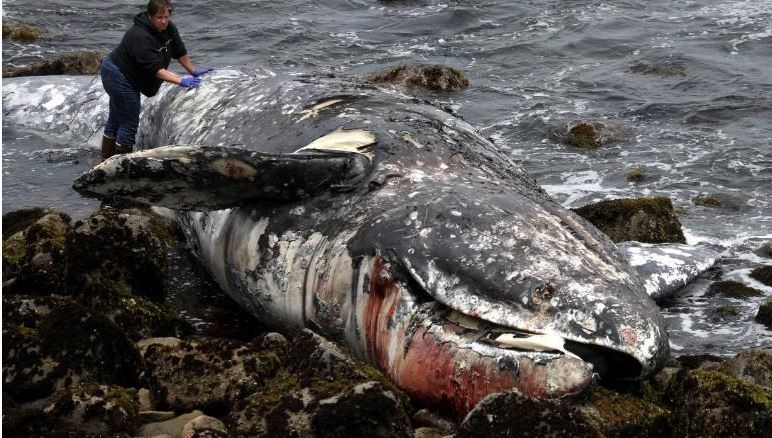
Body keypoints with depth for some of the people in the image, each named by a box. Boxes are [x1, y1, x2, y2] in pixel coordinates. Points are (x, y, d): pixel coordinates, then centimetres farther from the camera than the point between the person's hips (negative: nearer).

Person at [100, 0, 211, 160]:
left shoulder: (169, 28, -8)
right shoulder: (140, 37, -32)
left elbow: (180, 52, 5)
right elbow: (156, 69, -36)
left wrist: (194, 71, 5)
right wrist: (181, 81, -41)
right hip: (118, 77, -10)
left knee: (116, 120, 18)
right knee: (129, 123, -6)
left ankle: (107, 161, 28)